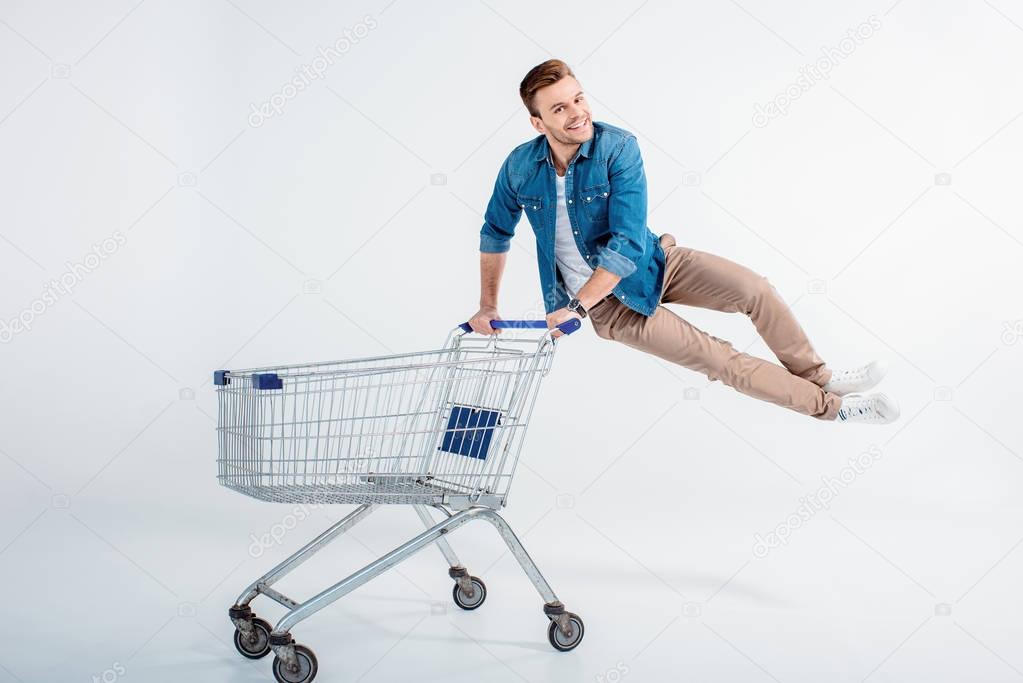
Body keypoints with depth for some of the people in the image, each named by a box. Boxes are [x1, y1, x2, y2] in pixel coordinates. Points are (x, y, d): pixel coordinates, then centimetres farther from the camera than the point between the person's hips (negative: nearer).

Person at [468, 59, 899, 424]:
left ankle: (820, 377, 9)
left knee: (753, 289, -16)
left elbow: (629, 243, -27)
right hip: (612, 306, 0)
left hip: (651, 262, 1)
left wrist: (575, 308, -31)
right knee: (718, 359, -9)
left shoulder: (617, 147, -21)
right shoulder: (520, 167, -15)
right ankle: (829, 406, 5)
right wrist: (488, 306, 4)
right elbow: (496, 232, 5)